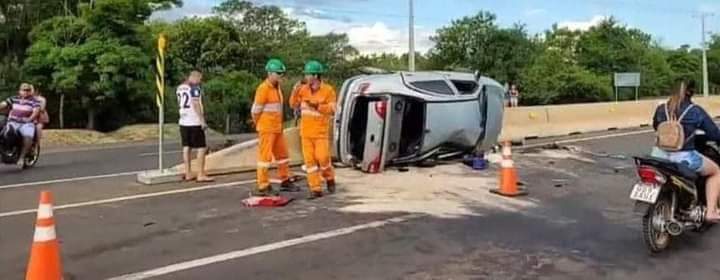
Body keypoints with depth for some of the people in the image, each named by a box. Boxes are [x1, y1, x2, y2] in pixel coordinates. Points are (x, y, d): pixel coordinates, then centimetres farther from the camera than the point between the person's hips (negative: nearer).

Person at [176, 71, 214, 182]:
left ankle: (188, 174, 14)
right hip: (195, 122, -8)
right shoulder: (195, 88, -11)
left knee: (186, 147, 10)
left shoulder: (180, 88, 13)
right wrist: (203, 121, -16)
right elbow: (196, 105, -18)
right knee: (202, 148, -1)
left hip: (183, 122, 8)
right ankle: (201, 175, -3)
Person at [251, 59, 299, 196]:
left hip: (277, 128, 9)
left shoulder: (277, 87, 12)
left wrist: (279, 125, 11)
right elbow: (256, 110, -13)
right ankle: (263, 187, 1)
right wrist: (259, 126, -1)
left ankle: (285, 181, 28)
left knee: (282, 154, 15)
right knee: (265, 156, -4)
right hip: (266, 128, -9)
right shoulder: (263, 88, -15)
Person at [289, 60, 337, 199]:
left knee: (322, 158, -8)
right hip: (306, 131, 4)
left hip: (321, 131, -4)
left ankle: (329, 178, 23)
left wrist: (317, 106, -25)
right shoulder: (304, 89, 2)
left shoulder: (328, 90, -9)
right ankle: (316, 189, 5)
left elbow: (332, 110, -12)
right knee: (310, 160, 0)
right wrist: (295, 92, -10)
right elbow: (294, 105, 7)